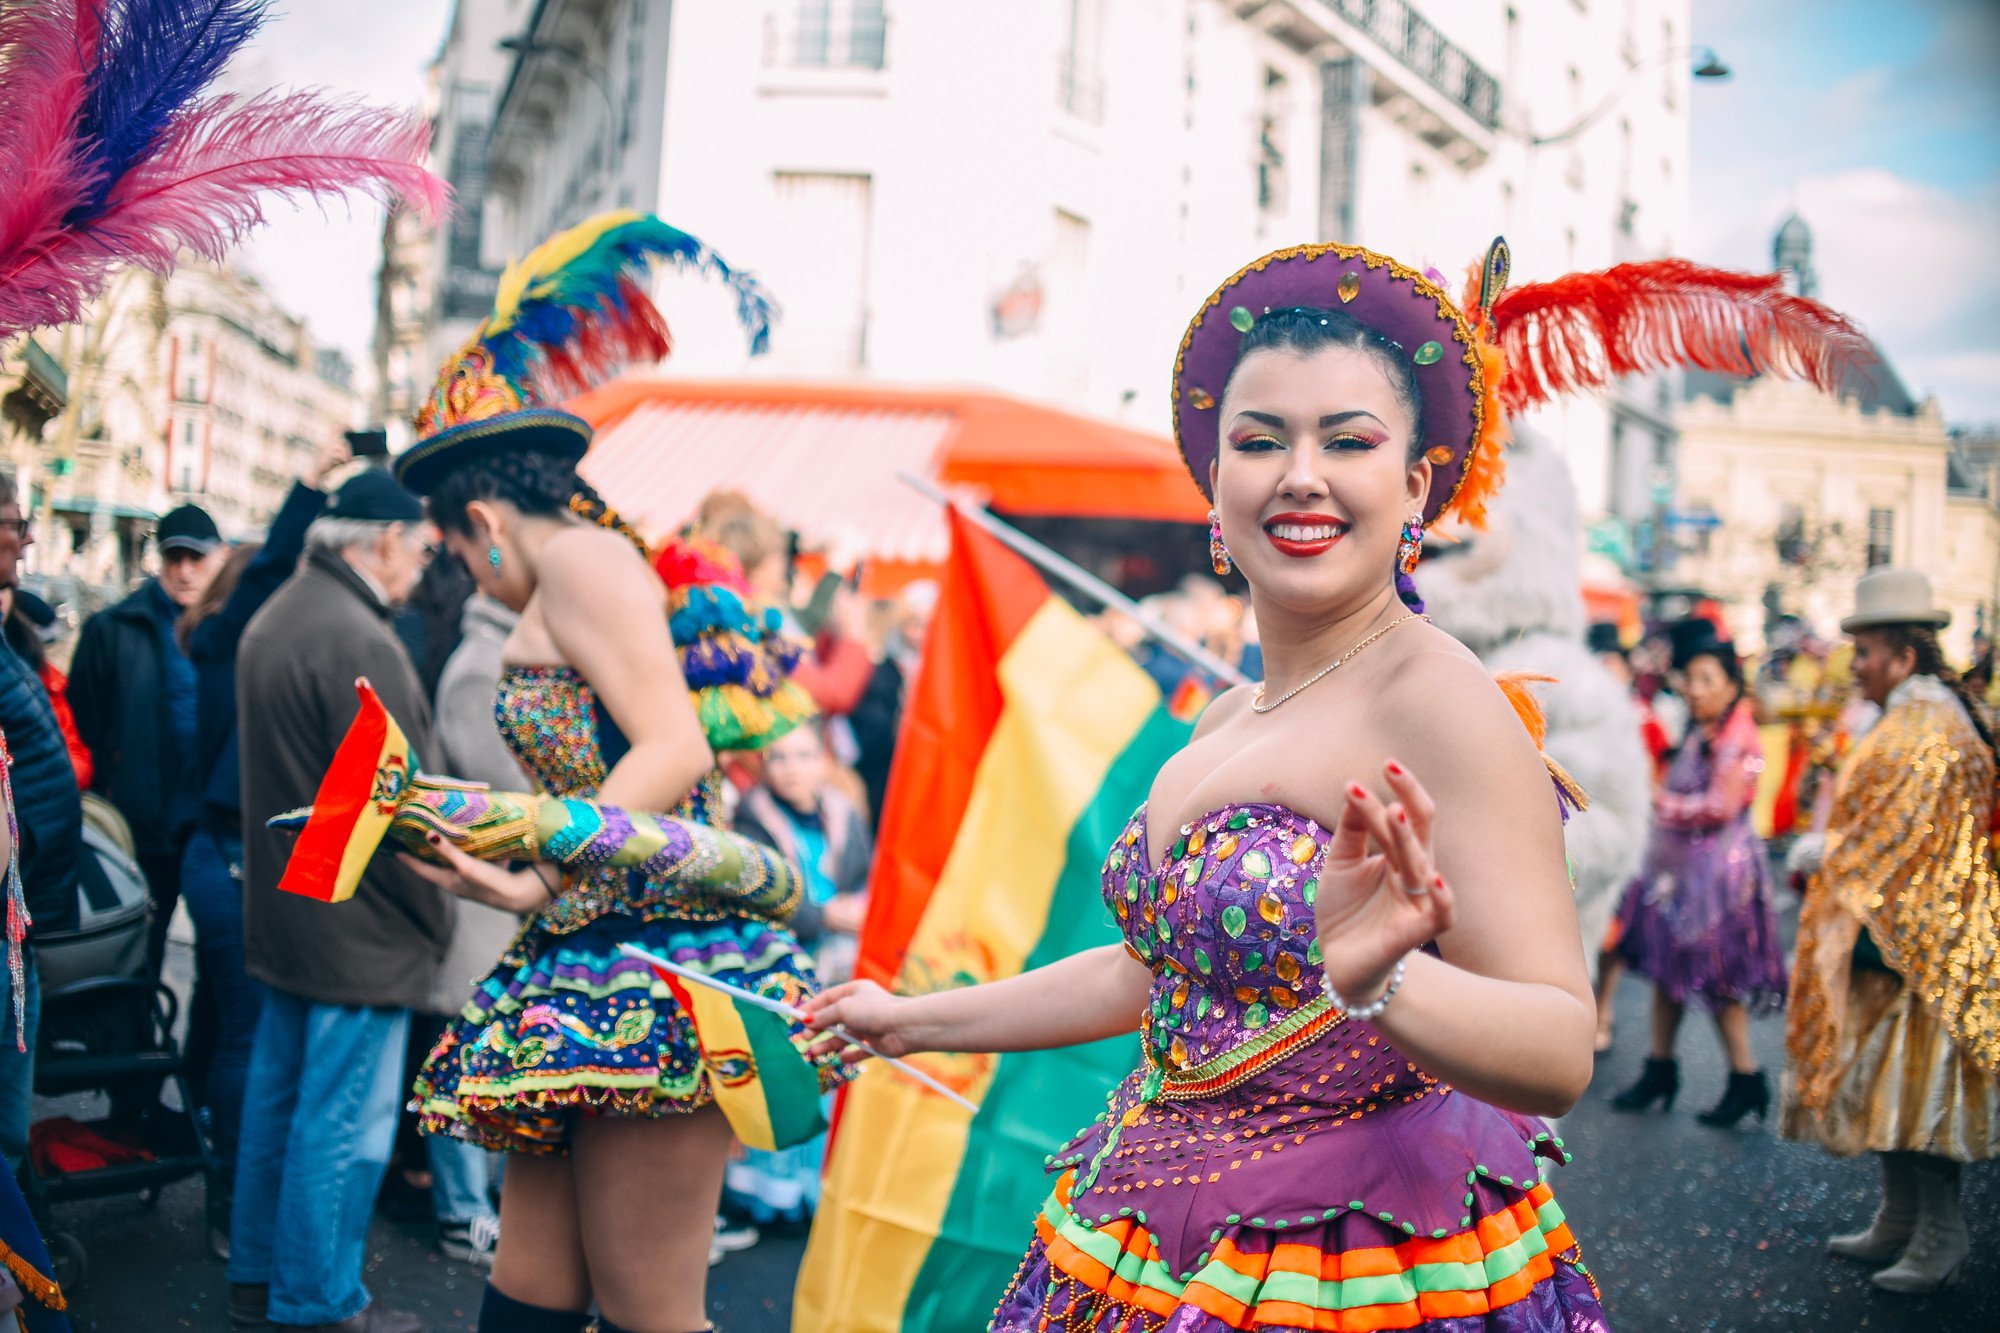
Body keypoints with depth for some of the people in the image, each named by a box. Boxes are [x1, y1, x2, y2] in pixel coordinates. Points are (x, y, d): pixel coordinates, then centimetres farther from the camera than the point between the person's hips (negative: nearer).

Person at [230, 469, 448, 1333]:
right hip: (359, 928, -10)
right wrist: (432, 920, -11)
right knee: (343, 1122, 0)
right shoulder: (360, 644, -21)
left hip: (282, 907, 10)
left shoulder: (271, 621, 11)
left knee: (277, 1093, 19)